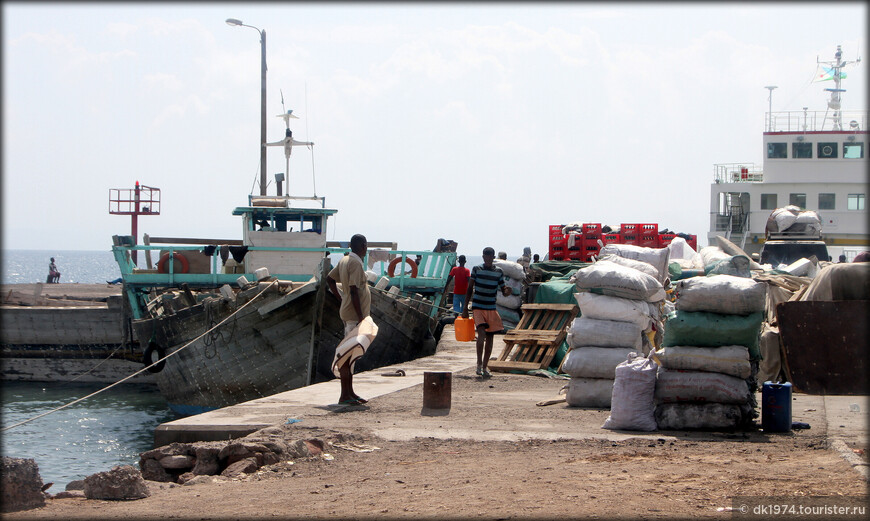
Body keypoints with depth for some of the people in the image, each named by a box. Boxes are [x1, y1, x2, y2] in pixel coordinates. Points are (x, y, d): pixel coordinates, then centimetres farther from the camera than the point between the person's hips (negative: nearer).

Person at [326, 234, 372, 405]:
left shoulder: (344, 261, 13)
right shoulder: (355, 263, -16)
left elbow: (329, 279, 23)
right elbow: (354, 291, -22)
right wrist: (361, 317, -20)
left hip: (348, 313, 10)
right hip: (354, 315, -10)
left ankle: (349, 392, 19)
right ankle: (345, 395, -10)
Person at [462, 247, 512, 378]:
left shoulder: (498, 272, 6)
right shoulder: (476, 269, 1)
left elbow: (503, 291, 9)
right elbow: (470, 289, 6)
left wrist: (507, 291, -16)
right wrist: (465, 307, 2)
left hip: (492, 309, 3)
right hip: (478, 308, -3)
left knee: (490, 338, 5)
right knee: (481, 334, -21)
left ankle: (485, 367, 14)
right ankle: (479, 363, -10)